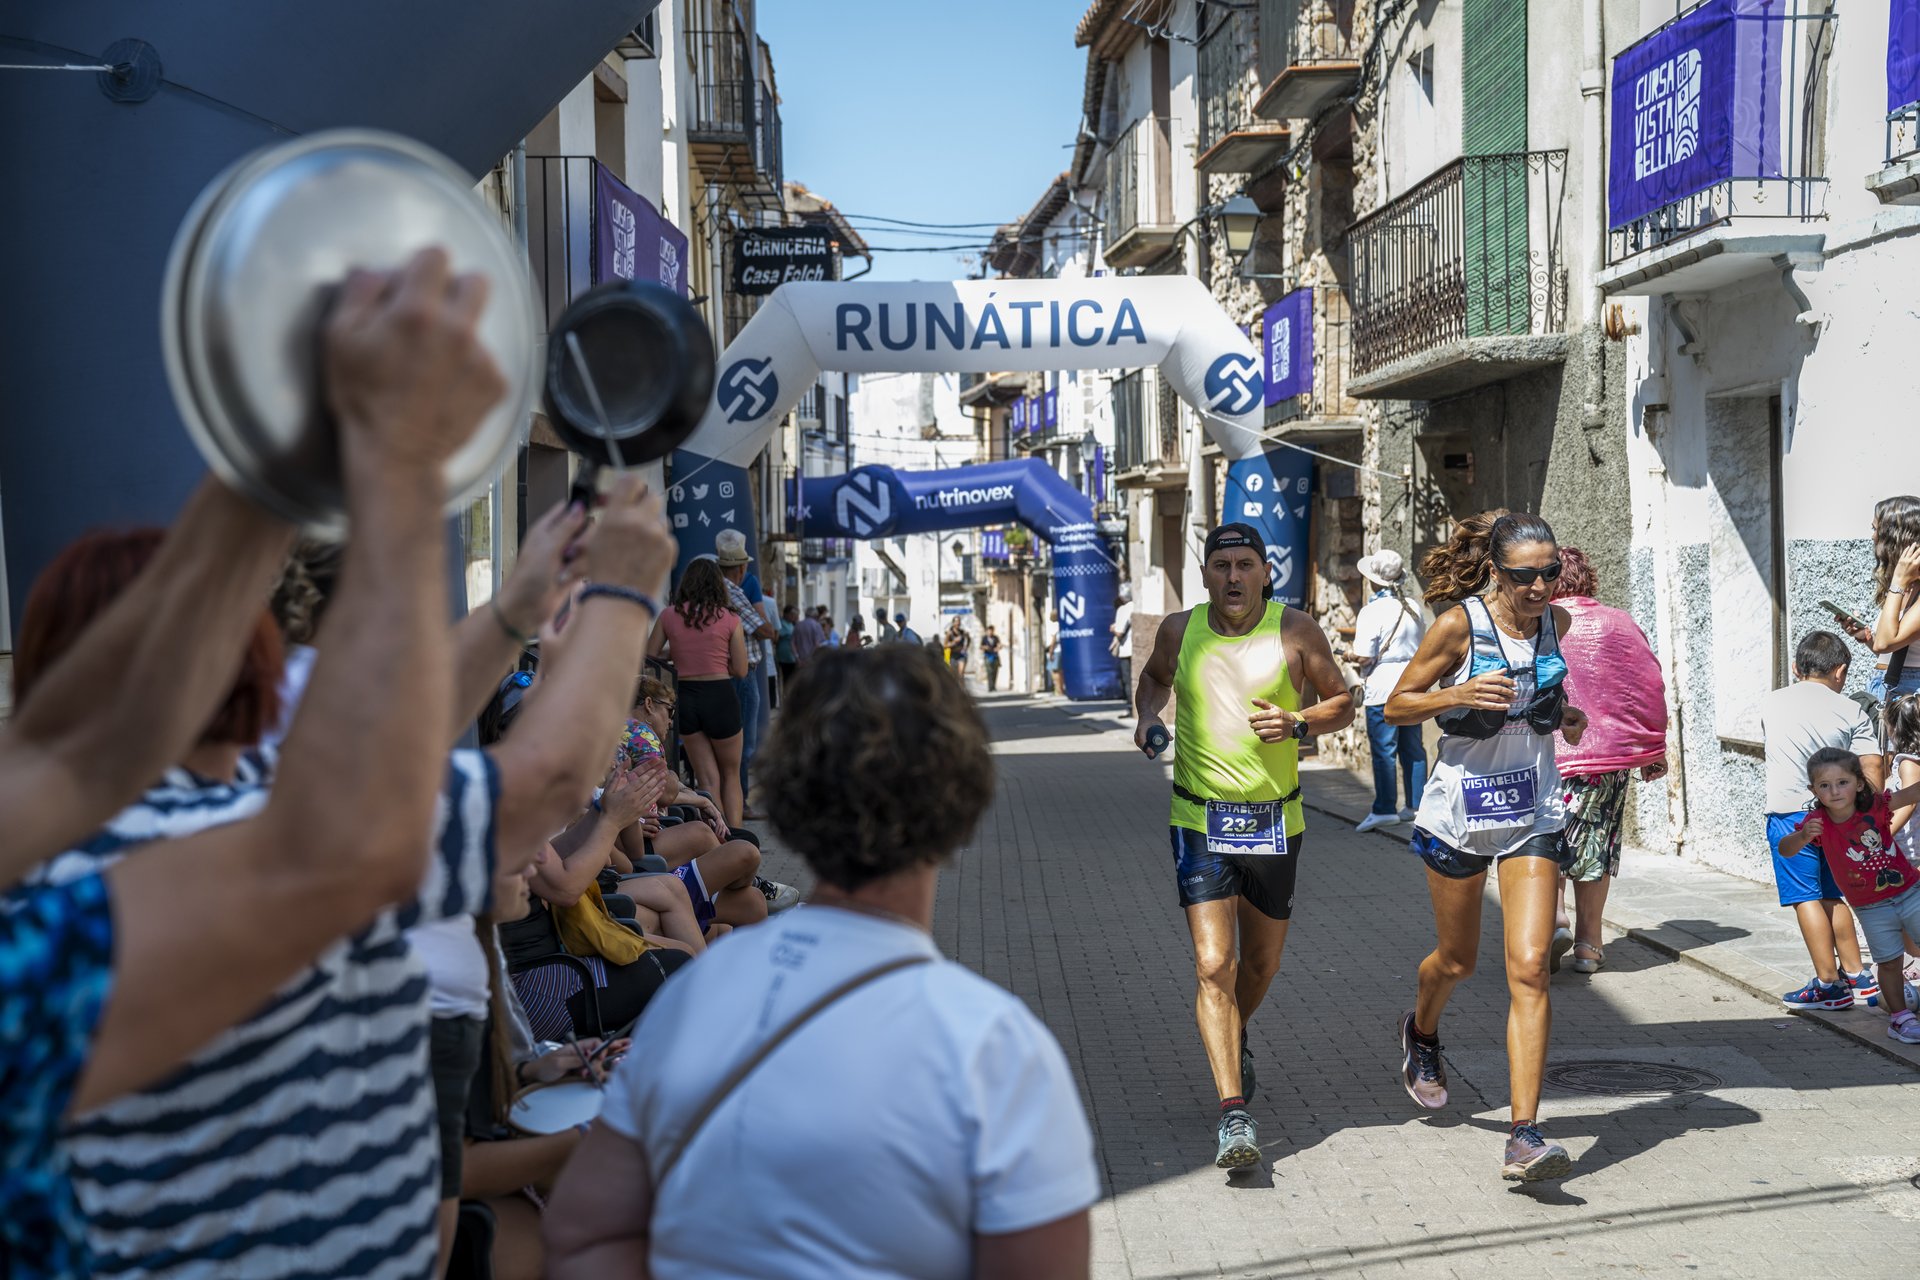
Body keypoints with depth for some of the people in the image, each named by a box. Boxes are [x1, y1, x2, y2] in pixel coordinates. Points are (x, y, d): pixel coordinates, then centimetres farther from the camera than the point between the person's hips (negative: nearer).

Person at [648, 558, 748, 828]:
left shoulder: (669, 616, 1)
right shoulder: (730, 619, -5)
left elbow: (649, 656, 7)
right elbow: (741, 671, -3)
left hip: (685, 697, 2)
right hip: (720, 696, -2)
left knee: (707, 780, 11)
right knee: (731, 776, 15)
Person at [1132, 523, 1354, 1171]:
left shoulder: (1295, 629, -5)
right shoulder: (1179, 630, 0)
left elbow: (1343, 703, 4)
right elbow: (1153, 678, 21)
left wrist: (1297, 723, -15)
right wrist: (1147, 717, 1)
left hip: (1274, 821, 1)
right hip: (1200, 821, -1)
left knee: (1261, 964, 16)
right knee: (1214, 965, -13)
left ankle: (1235, 1037, 49)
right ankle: (1233, 1114, -13)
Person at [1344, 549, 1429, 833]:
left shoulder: (1372, 610, -13)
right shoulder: (1413, 609, 8)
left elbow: (1364, 657, -16)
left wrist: (1350, 655, 4)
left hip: (1384, 686, -7)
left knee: (1383, 750, -4)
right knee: (1413, 748, 12)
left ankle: (1384, 809, -4)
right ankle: (1416, 805, 15)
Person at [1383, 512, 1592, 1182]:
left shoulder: (1555, 621, 1)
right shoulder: (1458, 625, -13)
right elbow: (1396, 705, -7)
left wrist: (1561, 712, 5)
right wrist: (1461, 694, -23)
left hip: (1534, 813, 2)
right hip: (1460, 809, -2)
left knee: (1529, 967, -11)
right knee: (1457, 962, 14)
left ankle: (1524, 1137, -11)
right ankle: (1422, 1033, 51)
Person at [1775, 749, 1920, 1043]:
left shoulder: (1874, 806, -17)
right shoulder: (1818, 822, -16)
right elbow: (1785, 850, -22)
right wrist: (1803, 836, -43)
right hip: (1871, 907, 0)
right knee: (1890, 961, 6)